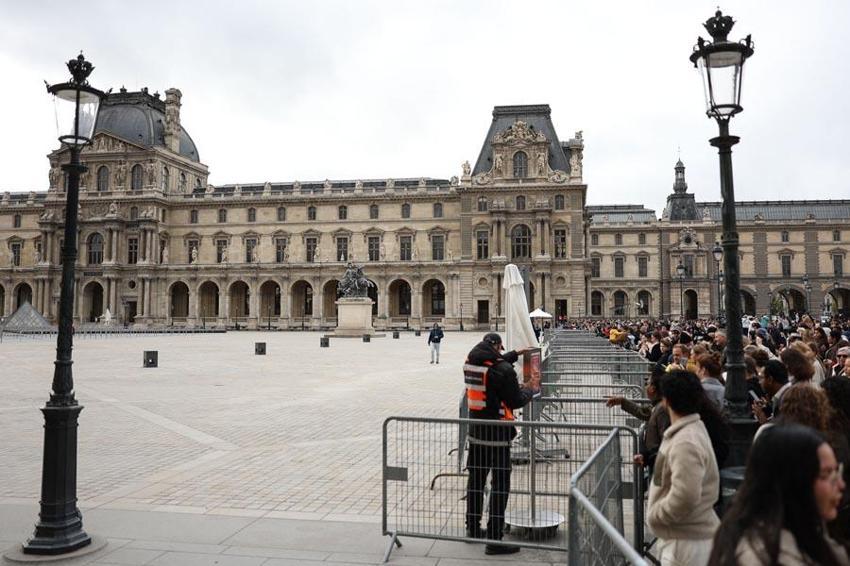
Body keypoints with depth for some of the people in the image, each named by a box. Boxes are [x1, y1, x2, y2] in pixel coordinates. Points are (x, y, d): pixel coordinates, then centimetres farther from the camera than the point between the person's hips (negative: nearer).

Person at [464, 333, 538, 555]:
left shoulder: (470, 364, 2)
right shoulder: (504, 370, -19)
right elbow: (516, 401, -11)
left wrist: (514, 354, 30)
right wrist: (531, 389, 8)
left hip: (475, 432, 7)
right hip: (497, 435, -7)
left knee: (475, 479, 19)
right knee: (500, 485, 1)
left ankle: (473, 528, 33)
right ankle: (494, 539, 3)